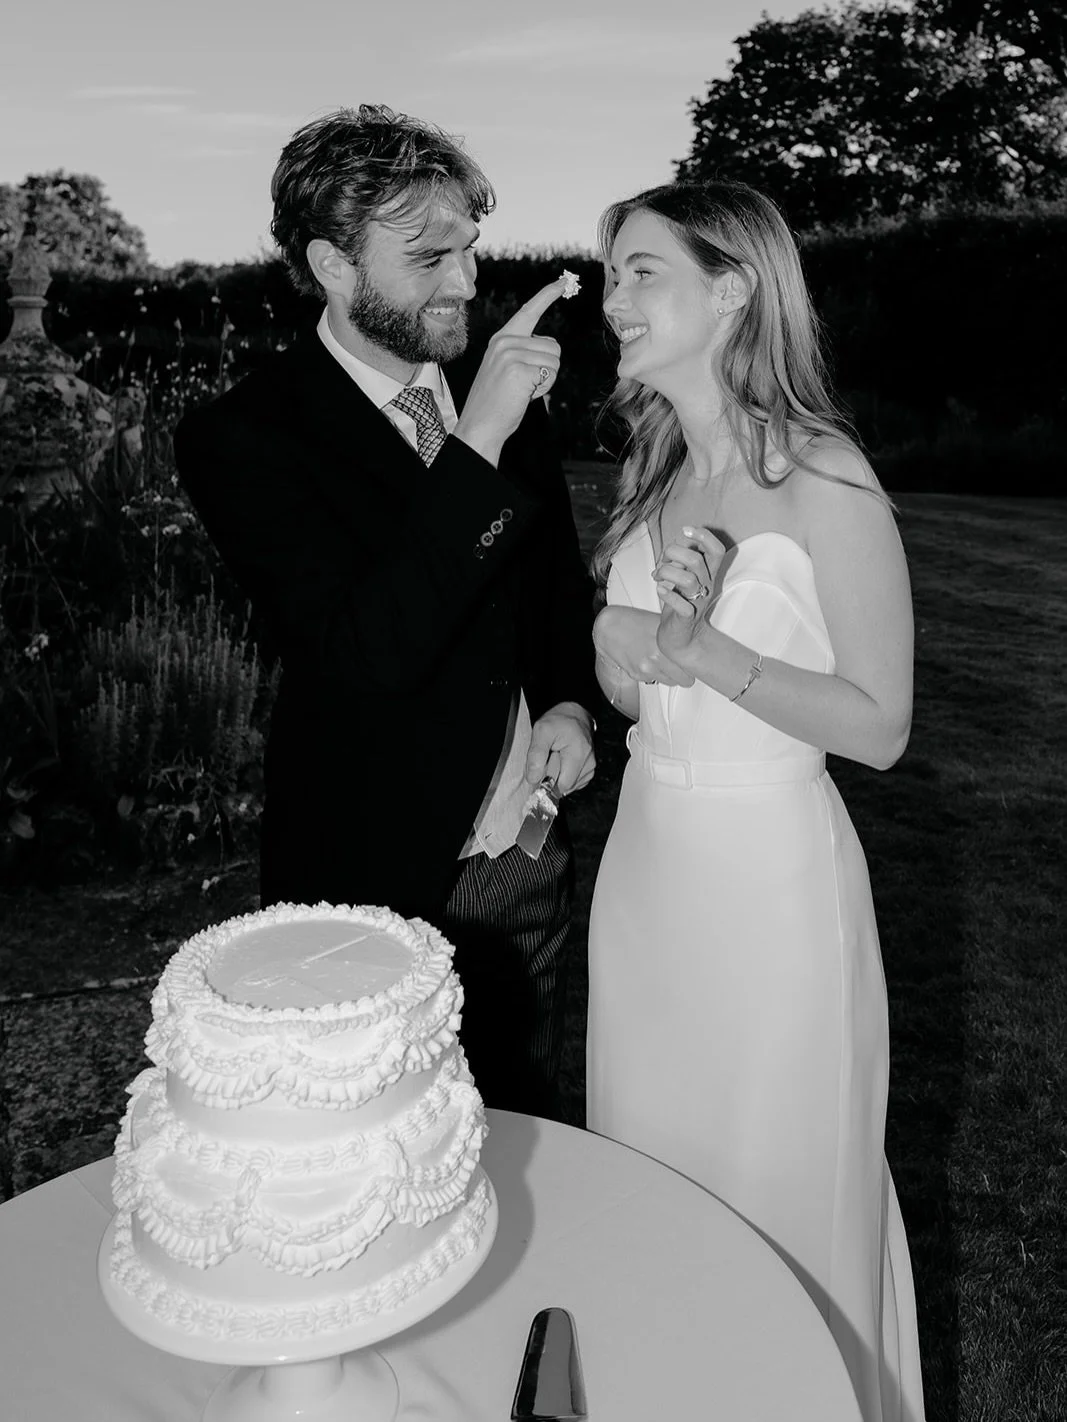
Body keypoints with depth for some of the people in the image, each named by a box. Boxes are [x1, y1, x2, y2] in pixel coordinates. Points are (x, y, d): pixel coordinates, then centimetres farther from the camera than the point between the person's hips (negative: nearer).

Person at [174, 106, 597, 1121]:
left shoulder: (501, 398, 3)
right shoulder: (240, 436, -16)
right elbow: (365, 653, -27)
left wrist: (569, 700, -1)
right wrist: (475, 444, -31)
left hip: (530, 856, 5)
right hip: (378, 879, -5)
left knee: (530, 1135, 22)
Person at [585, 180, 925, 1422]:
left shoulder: (825, 483, -15)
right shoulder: (654, 472, 5)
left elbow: (880, 726, -13)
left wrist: (708, 651, -24)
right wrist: (630, 647, -12)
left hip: (768, 882, -6)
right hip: (645, 864, 7)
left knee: (779, 1195, 13)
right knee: (649, 1176, 22)